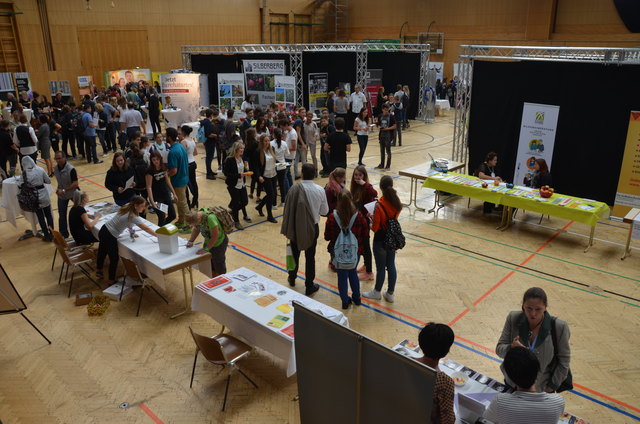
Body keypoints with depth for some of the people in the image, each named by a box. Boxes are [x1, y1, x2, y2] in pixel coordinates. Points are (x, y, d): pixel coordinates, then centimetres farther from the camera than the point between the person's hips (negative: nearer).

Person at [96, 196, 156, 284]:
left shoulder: (127, 207, -2)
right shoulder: (133, 217, -25)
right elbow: (146, 229, -26)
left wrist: (131, 233, 10)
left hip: (104, 230, 9)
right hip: (109, 237, -9)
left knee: (102, 252, 29)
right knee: (114, 258, 7)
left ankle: (99, 270, 51)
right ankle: (111, 281, 20)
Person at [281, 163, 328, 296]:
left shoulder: (294, 189, -17)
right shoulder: (320, 190, -13)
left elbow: (287, 210, -10)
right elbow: (324, 211, -4)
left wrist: (286, 229, 1)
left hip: (295, 228, 0)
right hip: (312, 228, 0)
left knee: (295, 254, 22)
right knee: (310, 257, 12)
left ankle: (292, 278, 43)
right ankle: (309, 286, 21)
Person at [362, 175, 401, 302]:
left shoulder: (379, 206, -25)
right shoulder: (397, 203, -6)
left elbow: (375, 228, -19)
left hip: (380, 240, -6)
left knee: (380, 268, 10)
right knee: (391, 266, 16)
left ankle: (377, 292, 30)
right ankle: (390, 293, 28)